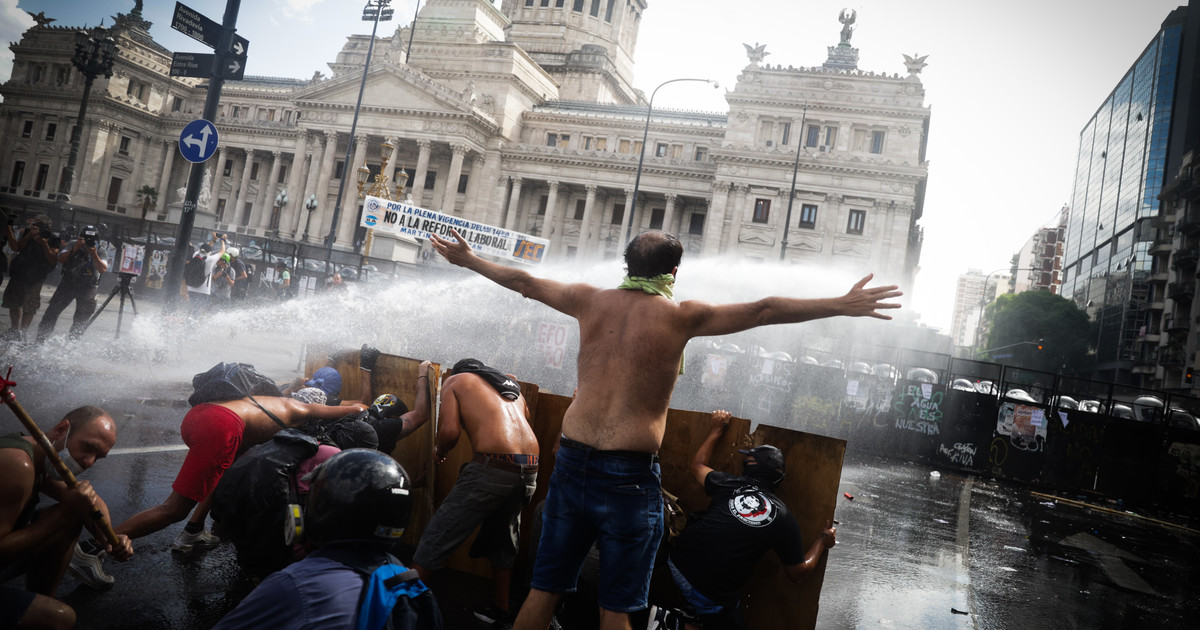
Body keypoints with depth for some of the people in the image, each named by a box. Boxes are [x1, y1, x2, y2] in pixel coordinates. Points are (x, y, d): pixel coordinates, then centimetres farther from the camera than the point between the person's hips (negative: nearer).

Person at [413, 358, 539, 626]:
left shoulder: (455, 380, 13)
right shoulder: (512, 384, 28)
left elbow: (449, 431, -1)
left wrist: (438, 452, 19)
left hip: (493, 467, -6)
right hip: (530, 470, 6)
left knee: (438, 536, 6)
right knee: (503, 540, 24)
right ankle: (500, 609, 36)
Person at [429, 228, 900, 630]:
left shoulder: (591, 300, 5)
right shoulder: (680, 315, -6)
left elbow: (522, 282, 16)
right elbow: (763, 311, -8)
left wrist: (466, 258, 31)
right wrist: (842, 305, -3)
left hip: (572, 461, 4)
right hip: (629, 474, -4)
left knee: (544, 591, 15)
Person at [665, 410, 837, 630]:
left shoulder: (731, 484, 4)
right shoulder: (784, 519, 2)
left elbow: (698, 466, 25)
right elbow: (798, 572, 13)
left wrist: (716, 431, 36)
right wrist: (823, 542, 27)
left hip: (677, 562, 1)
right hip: (713, 595, -1)